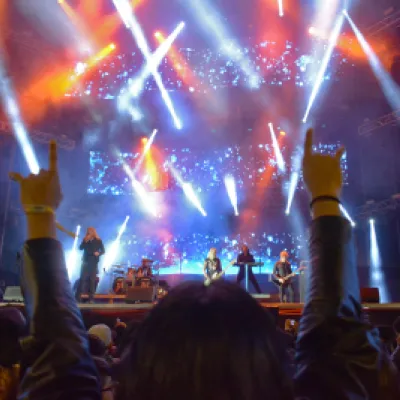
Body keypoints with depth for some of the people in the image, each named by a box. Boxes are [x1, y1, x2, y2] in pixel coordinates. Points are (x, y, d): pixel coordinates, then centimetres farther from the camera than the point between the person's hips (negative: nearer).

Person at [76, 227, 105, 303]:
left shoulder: (98, 241, 2)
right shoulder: (85, 240, 9)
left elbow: (103, 251, 2)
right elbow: (80, 248, -3)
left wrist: (99, 253, -18)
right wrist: (85, 241, -14)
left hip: (94, 263, -1)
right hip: (85, 262, 1)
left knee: (92, 280, -2)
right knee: (82, 279, -5)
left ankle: (91, 298, 1)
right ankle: (78, 297, -3)